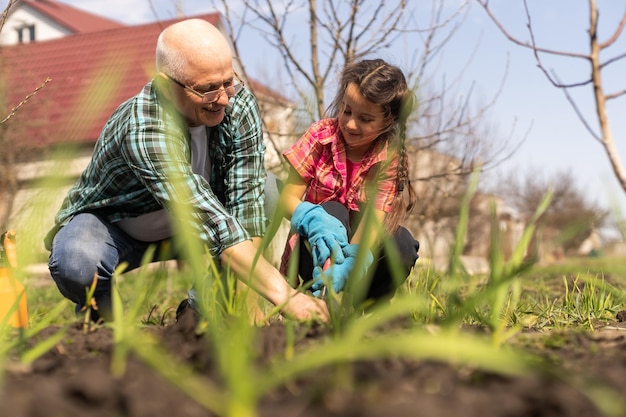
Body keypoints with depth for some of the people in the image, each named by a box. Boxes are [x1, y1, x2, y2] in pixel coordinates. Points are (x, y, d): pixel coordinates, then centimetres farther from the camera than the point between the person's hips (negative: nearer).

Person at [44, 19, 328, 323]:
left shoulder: (239, 104, -20)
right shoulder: (143, 130, -38)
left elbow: (246, 198, -24)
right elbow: (212, 224, -44)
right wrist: (282, 294, -49)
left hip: (181, 226, 5)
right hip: (111, 222, -5)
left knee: (265, 189, -19)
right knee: (77, 264, -38)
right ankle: (101, 310, 0)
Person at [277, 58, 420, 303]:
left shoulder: (391, 160, -13)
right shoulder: (321, 135, -11)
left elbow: (374, 220, -27)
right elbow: (288, 198, -15)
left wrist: (347, 266, -47)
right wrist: (316, 221, -39)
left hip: (361, 248, 0)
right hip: (319, 247, 0)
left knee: (402, 243, -30)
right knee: (332, 211, -31)